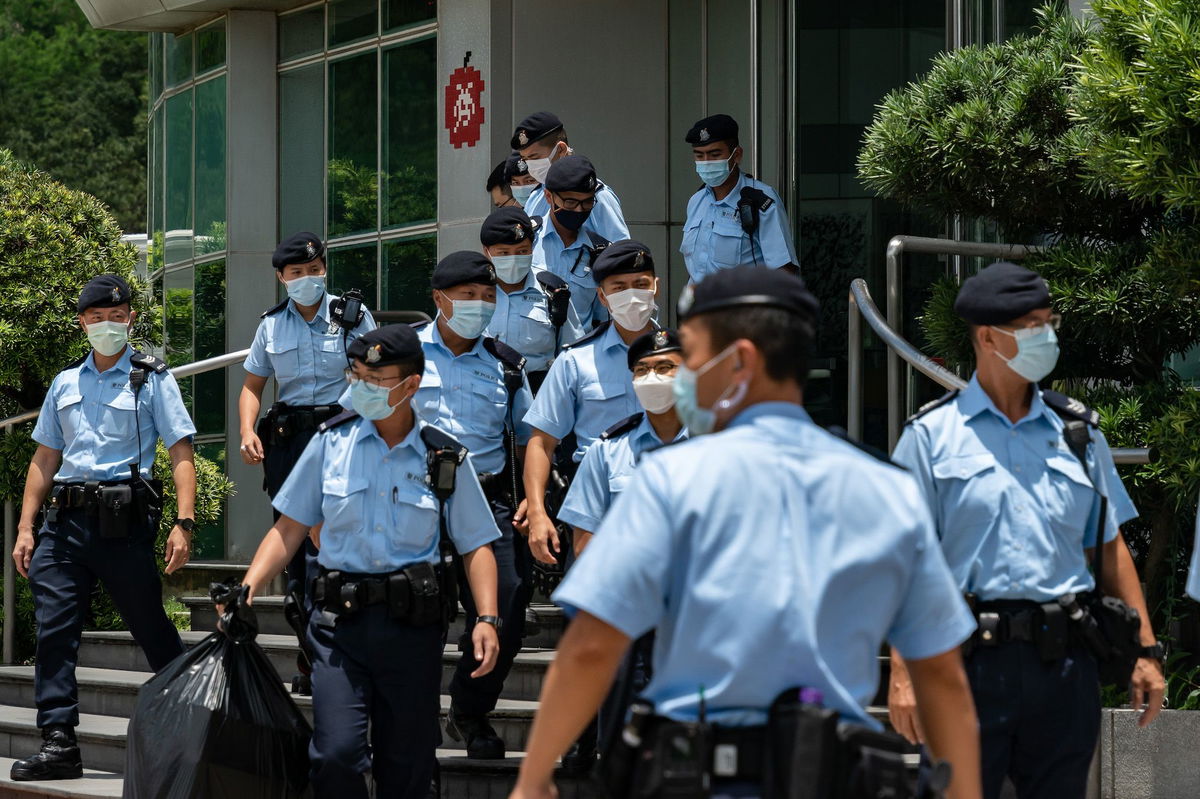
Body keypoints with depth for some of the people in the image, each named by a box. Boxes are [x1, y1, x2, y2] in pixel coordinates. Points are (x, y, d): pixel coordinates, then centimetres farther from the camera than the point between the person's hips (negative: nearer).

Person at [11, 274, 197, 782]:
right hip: (66, 520, 4)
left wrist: (183, 523, -14)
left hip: (123, 520, -4)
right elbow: (45, 459, 21)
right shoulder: (65, 383, 18)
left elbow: (180, 453, -2)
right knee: (54, 630, -4)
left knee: (150, 627, 1)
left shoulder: (152, 379, 5)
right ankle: (58, 744, -4)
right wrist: (25, 528, 13)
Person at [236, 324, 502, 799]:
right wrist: (247, 589, -5)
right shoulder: (332, 442, 5)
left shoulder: (447, 459, 3)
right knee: (336, 755, -15)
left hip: (413, 623, 0)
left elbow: (476, 545, 6)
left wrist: (487, 618, -8)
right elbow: (290, 529, 8)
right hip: (340, 619, 0)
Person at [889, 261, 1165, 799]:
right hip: (968, 660, -3)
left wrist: (1145, 651, 10)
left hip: (1064, 666, 3)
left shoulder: (1078, 432, 14)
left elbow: (1111, 548, 18)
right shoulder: (932, 435, 3)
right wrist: (903, 672, -11)